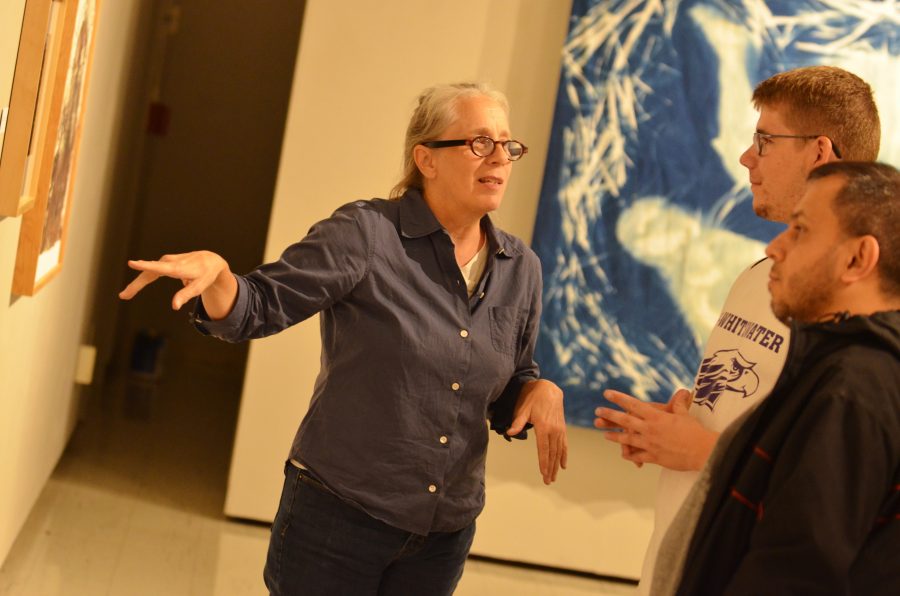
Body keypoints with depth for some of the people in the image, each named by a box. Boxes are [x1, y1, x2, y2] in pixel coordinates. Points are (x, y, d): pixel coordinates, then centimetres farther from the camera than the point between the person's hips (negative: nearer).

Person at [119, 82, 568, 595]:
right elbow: (256, 308, -12)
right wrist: (214, 272, -33)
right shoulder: (365, 235, -12)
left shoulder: (522, 270, 3)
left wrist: (541, 391, -8)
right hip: (336, 514, -4)